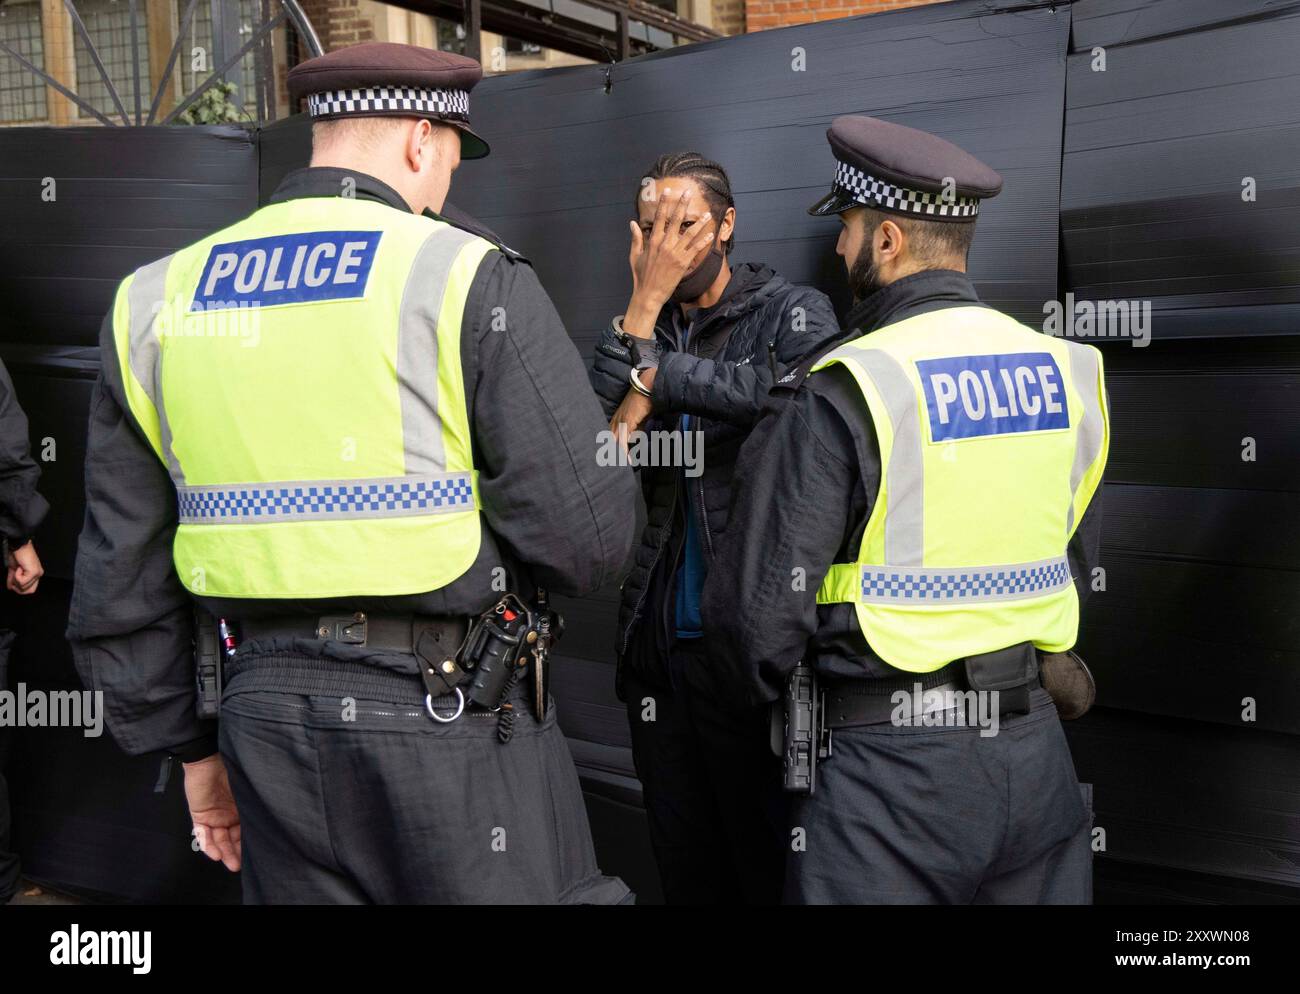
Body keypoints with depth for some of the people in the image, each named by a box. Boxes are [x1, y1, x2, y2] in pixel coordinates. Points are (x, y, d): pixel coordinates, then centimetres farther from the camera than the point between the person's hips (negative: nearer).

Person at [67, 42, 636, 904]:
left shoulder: (156, 302, 7)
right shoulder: (470, 278, -9)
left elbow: (120, 573, 10)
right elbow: (589, 539, -14)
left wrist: (189, 745, 20)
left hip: (266, 708, 5)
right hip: (450, 707, -5)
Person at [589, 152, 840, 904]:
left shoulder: (791, 312, 0)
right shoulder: (643, 329, 12)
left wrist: (660, 376, -14)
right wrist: (646, 305, -9)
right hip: (657, 637, 5)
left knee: (766, 854, 5)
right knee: (682, 856, 15)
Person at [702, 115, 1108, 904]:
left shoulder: (839, 399, -15)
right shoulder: (1067, 372, 3)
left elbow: (762, 607, -13)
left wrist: (765, 691, 8)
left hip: (890, 764, -6)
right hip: (1037, 751, 6)